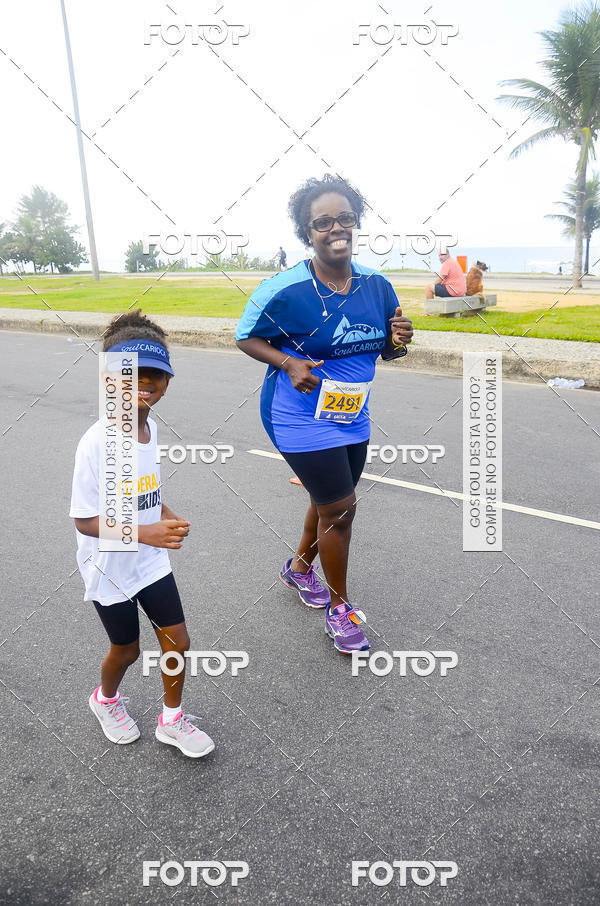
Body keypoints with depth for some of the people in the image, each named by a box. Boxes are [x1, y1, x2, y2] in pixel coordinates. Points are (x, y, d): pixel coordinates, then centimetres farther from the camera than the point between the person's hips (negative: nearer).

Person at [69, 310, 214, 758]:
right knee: (127, 650, 16)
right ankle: (106, 699, 51)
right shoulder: (97, 443, -27)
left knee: (178, 642, 10)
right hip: (110, 569, -5)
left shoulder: (149, 426, -6)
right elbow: (86, 521, -25)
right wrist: (146, 532, -36)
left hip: (152, 561, 5)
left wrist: (169, 518, -6)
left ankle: (172, 719, 37)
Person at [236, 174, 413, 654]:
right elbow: (246, 337, -5)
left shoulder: (376, 285, -1)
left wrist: (399, 341, -15)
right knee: (340, 507, -4)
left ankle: (300, 567, 50)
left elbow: (385, 348, 10)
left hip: (353, 417, 7)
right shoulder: (285, 290, -17)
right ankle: (339, 607, 20)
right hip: (302, 418, -6)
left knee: (330, 500, 21)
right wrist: (288, 363, -23)